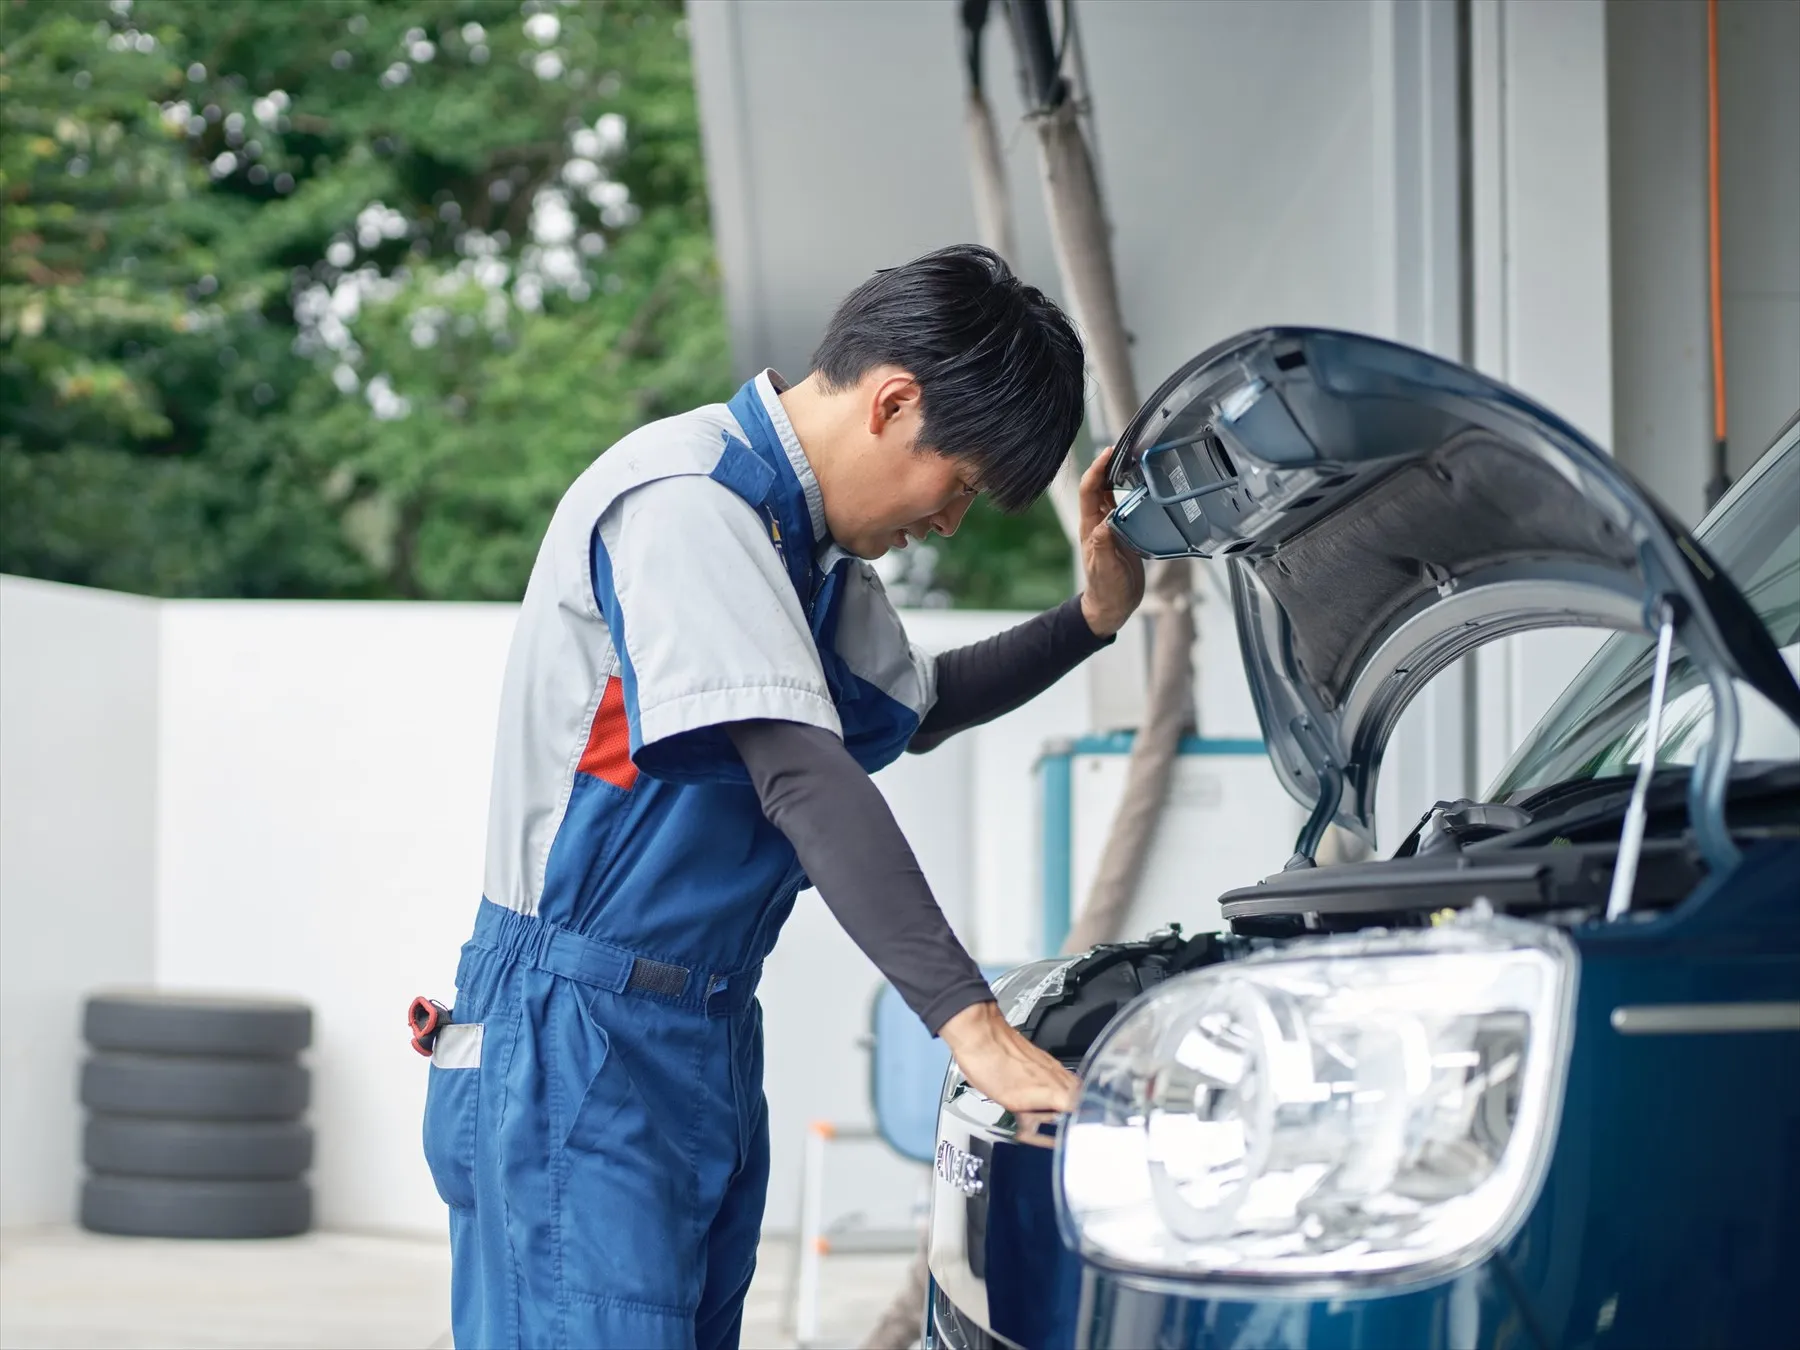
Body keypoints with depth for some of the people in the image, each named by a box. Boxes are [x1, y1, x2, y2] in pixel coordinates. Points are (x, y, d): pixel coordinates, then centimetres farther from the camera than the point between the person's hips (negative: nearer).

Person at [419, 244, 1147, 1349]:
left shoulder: (810, 541, 14)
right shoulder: (685, 497, -16)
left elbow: (914, 711, 30)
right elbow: (800, 773, -25)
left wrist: (1093, 617, 14)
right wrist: (972, 1021, -30)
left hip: (707, 1038, 10)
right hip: (581, 1042, -9)